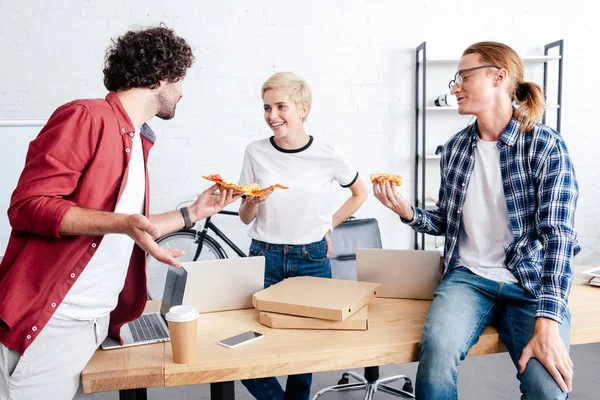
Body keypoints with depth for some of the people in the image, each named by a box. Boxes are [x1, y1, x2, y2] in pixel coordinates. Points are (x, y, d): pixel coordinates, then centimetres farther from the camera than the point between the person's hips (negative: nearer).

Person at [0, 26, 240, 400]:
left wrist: (193, 213, 21)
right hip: (49, 322, -8)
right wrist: (122, 223, -29)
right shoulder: (87, 117, -12)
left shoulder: (137, 141, 13)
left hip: (97, 321, 8)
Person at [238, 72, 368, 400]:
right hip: (264, 258, 1)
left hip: (312, 260, -1)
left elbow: (360, 193, 13)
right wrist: (253, 200, -18)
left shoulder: (329, 157, -6)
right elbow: (245, 217, 3)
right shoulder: (256, 153, -3)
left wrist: (329, 224, 5)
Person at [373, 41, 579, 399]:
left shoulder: (546, 146, -7)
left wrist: (547, 324, -24)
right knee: (437, 350, -29)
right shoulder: (455, 148, 6)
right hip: (468, 277, 2)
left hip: (531, 283, -2)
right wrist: (408, 212, -6)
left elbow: (558, 235, -15)